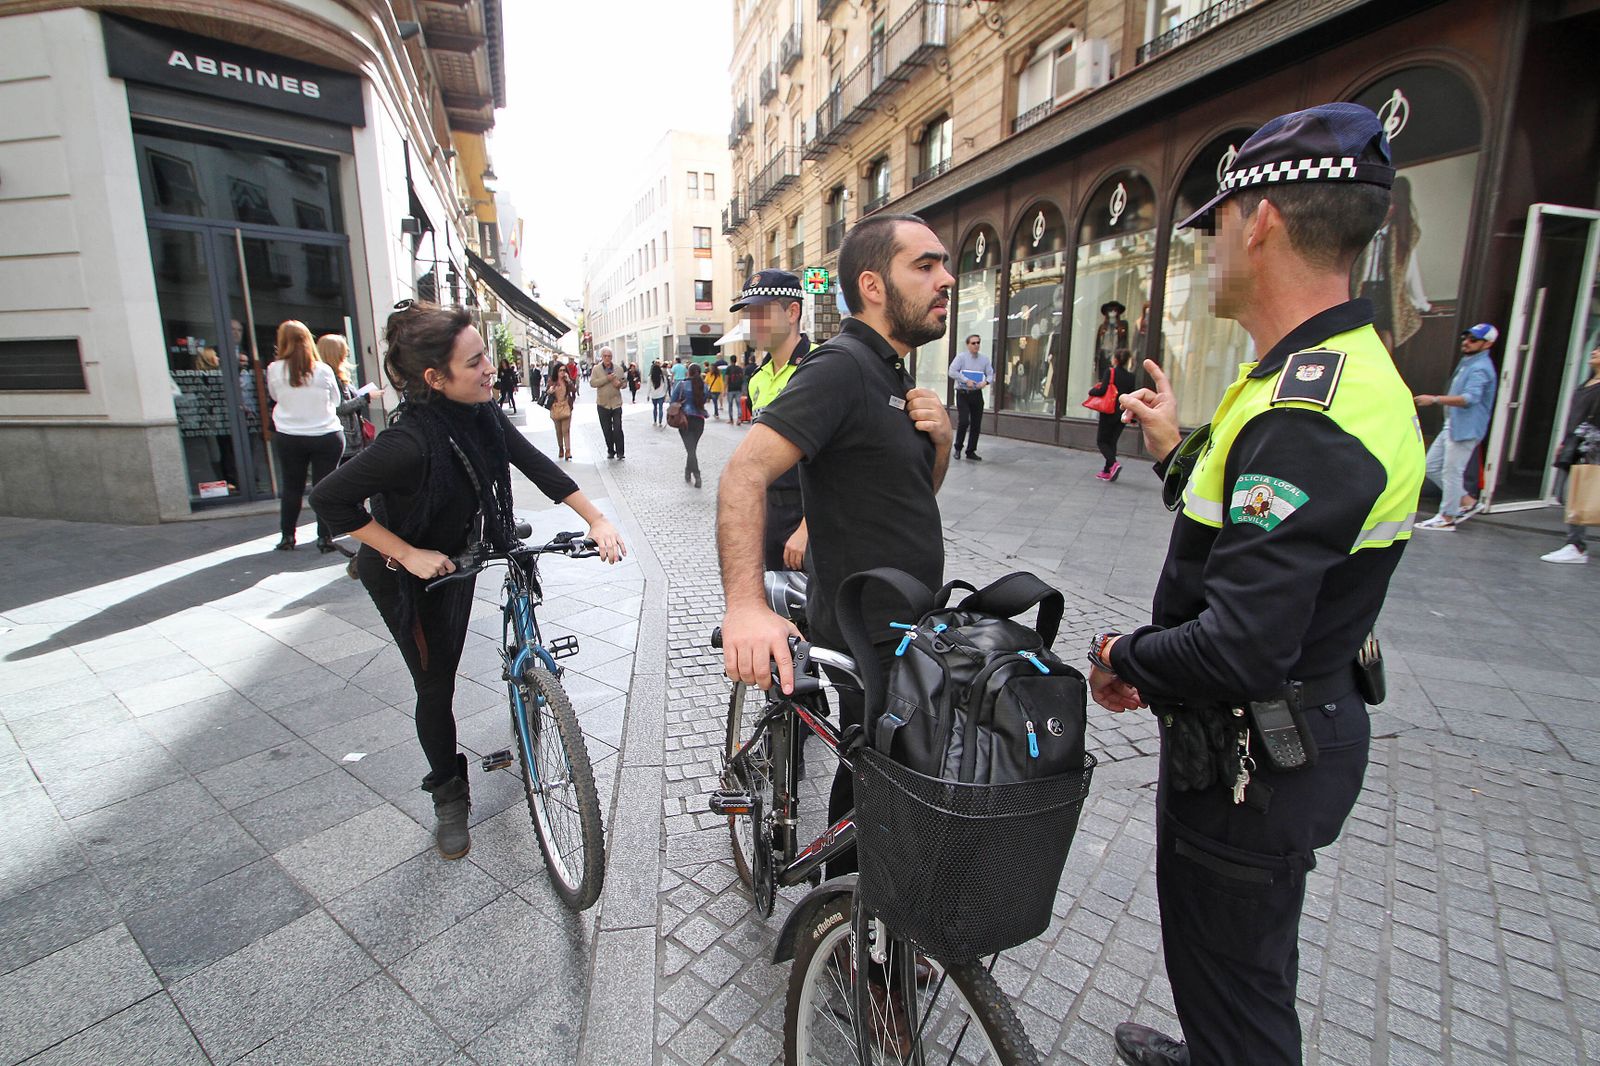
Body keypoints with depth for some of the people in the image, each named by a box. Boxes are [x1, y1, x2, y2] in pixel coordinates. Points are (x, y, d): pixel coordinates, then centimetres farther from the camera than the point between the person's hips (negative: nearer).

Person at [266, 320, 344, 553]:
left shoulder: (275, 369, -4)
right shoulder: (323, 370, -6)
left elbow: (274, 397, 11)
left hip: (288, 437, 1)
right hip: (326, 436, -1)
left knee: (291, 487, 13)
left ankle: (287, 536, 21)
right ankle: (325, 537, 4)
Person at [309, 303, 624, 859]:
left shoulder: (481, 413, -16)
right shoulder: (411, 442, -36)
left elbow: (535, 464, -11)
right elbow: (328, 499, -28)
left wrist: (595, 519, -18)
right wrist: (408, 555, -27)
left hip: (458, 560, 6)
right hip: (407, 577, -6)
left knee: (446, 671, 19)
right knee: (435, 686, 6)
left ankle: (452, 779, 41)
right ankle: (448, 797, 29)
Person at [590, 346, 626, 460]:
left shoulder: (619, 368, 5)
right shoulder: (596, 369, 0)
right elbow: (592, 382, -11)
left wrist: (620, 384, -10)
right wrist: (606, 379, -20)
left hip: (616, 402, 0)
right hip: (603, 403, 0)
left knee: (618, 428, -6)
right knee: (606, 429, 8)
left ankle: (620, 452, 0)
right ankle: (610, 451, 19)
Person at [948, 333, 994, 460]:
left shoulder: (985, 359, 10)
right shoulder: (961, 357, -1)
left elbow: (991, 375, 7)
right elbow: (952, 372, -12)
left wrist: (986, 382, -16)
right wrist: (966, 380, -20)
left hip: (977, 394, 4)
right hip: (963, 394, -4)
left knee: (976, 424, 5)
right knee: (963, 421, -14)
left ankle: (971, 451, 17)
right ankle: (957, 448, 6)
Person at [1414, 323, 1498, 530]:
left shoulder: (1480, 368, -16)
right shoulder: (1467, 362, 16)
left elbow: (1470, 398, -29)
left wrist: (1434, 400, -33)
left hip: (1465, 430, -10)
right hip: (1452, 426, 10)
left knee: (1451, 471, -5)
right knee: (1432, 466, 13)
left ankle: (1447, 518, 3)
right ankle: (1465, 501, 23)